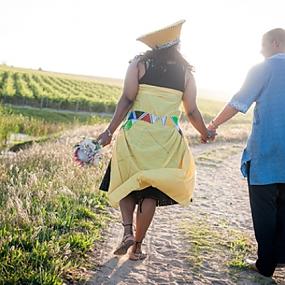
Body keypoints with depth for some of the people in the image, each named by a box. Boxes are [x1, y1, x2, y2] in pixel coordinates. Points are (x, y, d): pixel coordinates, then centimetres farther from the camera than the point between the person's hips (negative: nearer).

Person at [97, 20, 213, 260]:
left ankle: (128, 230, -3)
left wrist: (110, 131, -8)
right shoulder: (186, 73, 4)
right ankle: (137, 246, 16)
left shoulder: (139, 64, -1)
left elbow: (127, 100, -9)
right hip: (167, 139, 1)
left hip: (136, 134, -1)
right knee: (151, 192, 10)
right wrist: (206, 133, 23)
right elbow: (192, 111, 6)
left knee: (127, 184, 15)